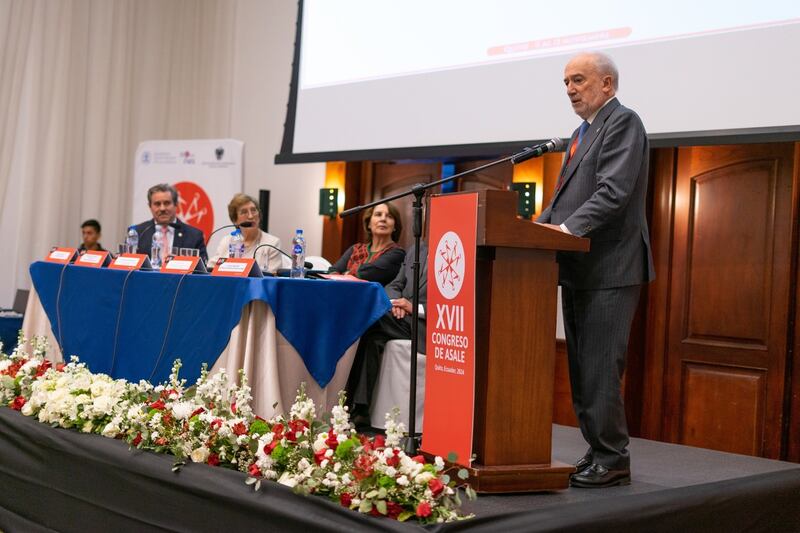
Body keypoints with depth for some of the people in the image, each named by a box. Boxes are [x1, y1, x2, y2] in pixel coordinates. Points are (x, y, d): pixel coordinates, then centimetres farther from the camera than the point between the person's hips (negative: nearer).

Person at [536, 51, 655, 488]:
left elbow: (614, 191, -19)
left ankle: (612, 460, -1)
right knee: (581, 367, 12)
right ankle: (597, 452, 20)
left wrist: (567, 228, -26)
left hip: (609, 269, -10)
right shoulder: (581, 133, 22)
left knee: (600, 367, -8)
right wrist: (541, 227, 5)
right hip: (578, 269, 10)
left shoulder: (623, 122, -7)